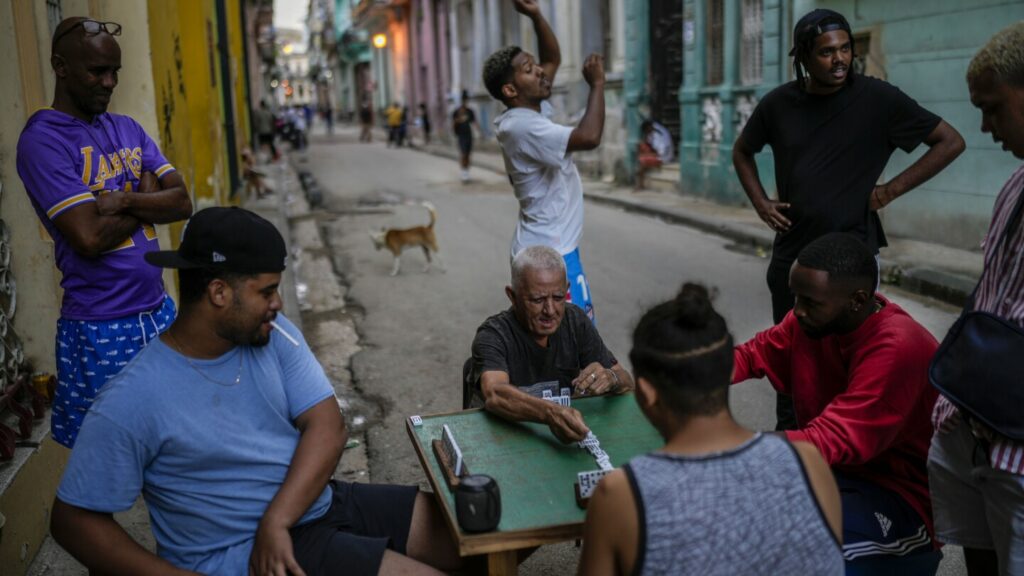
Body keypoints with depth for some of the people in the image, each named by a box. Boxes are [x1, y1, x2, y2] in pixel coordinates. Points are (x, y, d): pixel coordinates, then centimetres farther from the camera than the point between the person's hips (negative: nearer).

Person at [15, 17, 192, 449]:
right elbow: (90, 237, -20)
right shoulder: (42, 140, -12)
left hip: (160, 312, 6)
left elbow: (182, 203, 1)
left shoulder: (128, 129, 10)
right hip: (102, 330, -6)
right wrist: (147, 199, -5)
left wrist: (126, 200, -16)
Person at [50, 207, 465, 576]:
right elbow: (75, 520, -10)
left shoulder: (274, 335, -1)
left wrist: (275, 521, -18)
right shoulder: (132, 402, -17)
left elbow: (327, 426, -5)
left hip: (325, 503, 6)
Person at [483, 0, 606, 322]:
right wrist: (597, 84, -18)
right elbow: (589, 137, -32)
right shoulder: (521, 127, -21)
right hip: (548, 254, -10)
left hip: (551, 247, 10)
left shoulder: (533, 112, 8)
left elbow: (553, 58, 18)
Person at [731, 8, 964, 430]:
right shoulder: (779, 103, 0)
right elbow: (742, 151, 18)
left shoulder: (876, 98, -9)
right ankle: (787, 437, 28)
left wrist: (892, 189, -9)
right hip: (791, 250, 4)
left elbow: (950, 142, -3)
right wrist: (760, 201, 4)